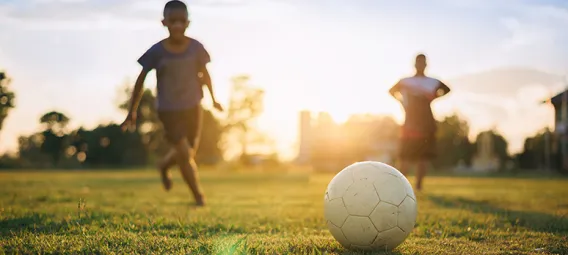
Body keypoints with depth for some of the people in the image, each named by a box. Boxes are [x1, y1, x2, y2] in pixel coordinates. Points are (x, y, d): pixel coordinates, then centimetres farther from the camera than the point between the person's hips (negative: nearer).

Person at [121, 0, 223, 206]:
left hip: (193, 107, 3)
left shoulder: (196, 48, -9)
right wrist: (132, 112, 0)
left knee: (188, 153, 14)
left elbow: (204, 74, 9)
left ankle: (164, 166, 47)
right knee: (184, 153, -9)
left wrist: (213, 99, 20)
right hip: (168, 111, -3)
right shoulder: (157, 51, -13)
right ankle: (199, 196, 9)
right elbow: (141, 80, -3)